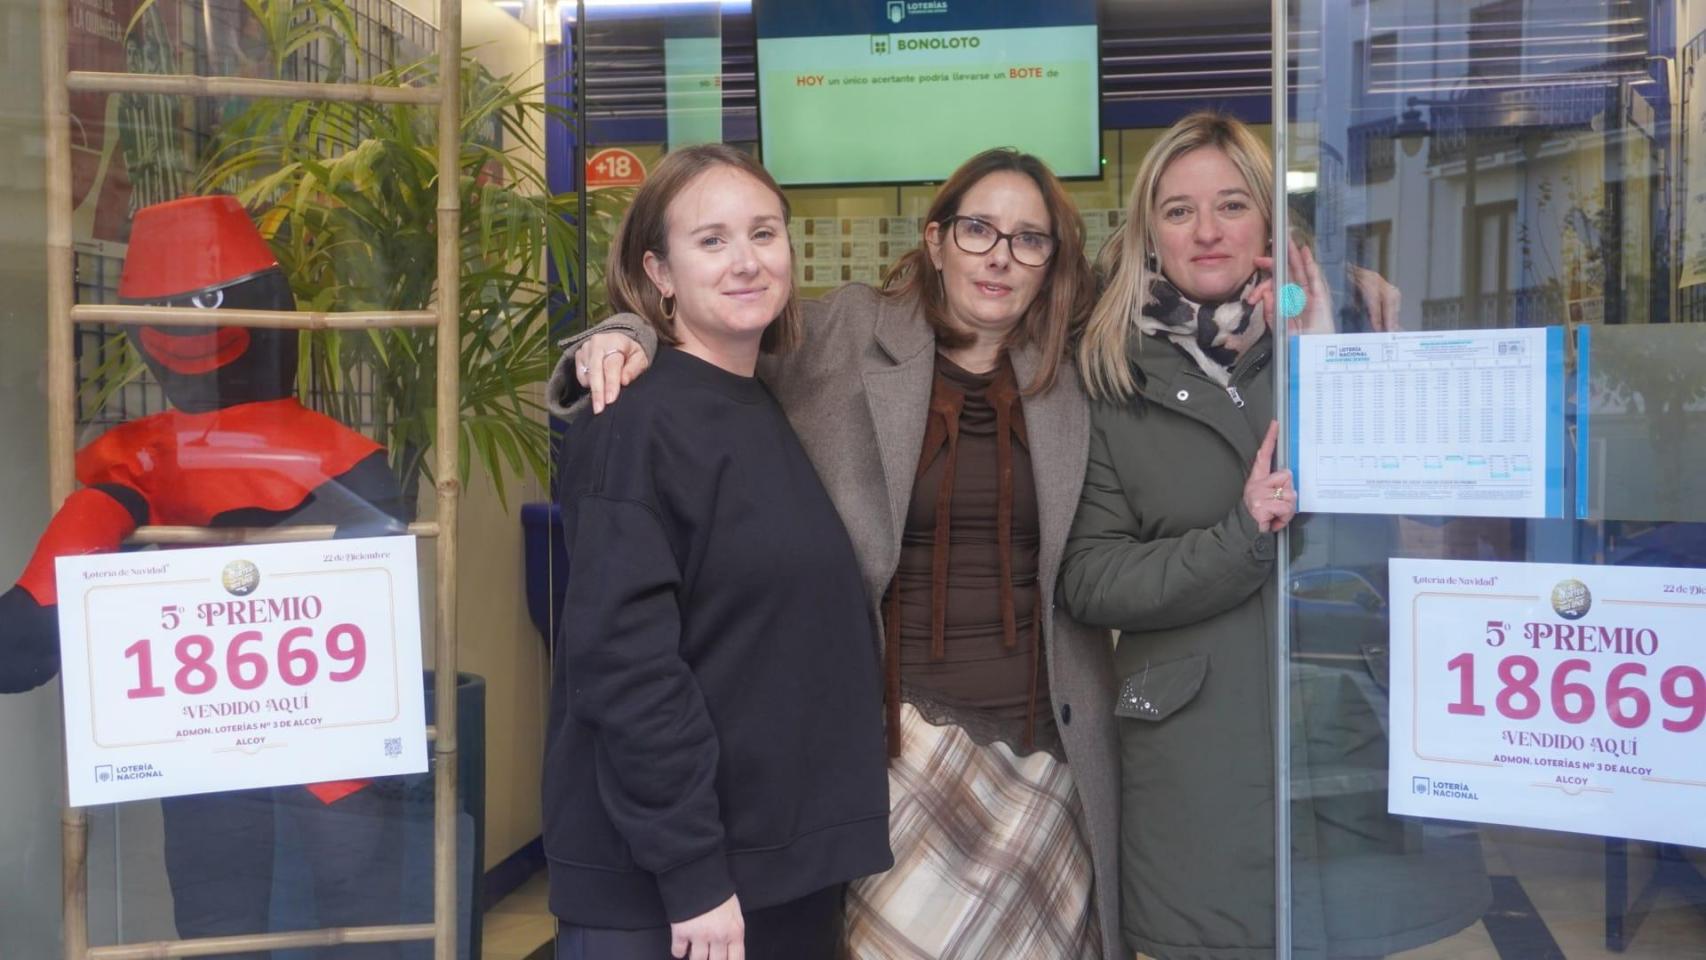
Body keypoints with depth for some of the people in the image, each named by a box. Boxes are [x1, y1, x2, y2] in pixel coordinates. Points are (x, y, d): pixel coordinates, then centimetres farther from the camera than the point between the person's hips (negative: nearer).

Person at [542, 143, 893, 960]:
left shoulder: (784, 411, 8)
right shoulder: (636, 424, -14)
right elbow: (623, 659, -20)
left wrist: (831, 835, 10)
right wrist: (690, 868, -20)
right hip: (658, 880, -7)